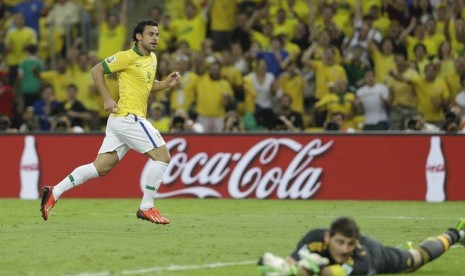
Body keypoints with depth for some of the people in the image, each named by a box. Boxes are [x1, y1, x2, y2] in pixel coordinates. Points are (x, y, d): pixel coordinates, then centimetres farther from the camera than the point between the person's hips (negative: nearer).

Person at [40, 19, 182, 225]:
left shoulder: (152, 58, 17)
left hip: (121, 120, 9)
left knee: (100, 167, 6)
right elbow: (97, 70, -6)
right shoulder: (128, 57, -9)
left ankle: (54, 193, 5)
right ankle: (146, 208, -5)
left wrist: (166, 83, 10)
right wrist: (107, 99, -13)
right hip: (128, 116, -9)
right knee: (162, 156, -8)